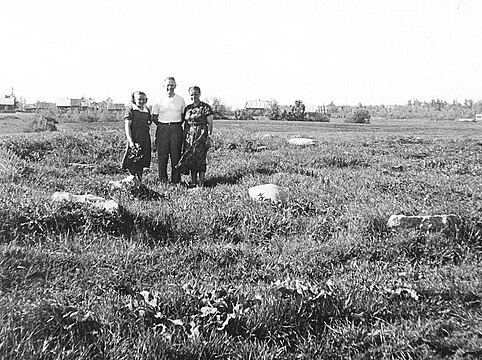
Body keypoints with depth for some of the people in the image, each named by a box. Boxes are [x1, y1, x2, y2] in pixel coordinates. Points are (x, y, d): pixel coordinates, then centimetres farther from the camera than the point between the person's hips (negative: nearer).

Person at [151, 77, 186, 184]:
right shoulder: (159, 101, 4)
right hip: (162, 129, 0)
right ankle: (162, 180, 7)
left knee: (176, 155, -1)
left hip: (176, 129, 0)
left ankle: (176, 180, 4)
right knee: (162, 155, -1)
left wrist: (177, 125, 5)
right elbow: (154, 117, 9)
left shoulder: (180, 100, 6)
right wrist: (162, 127, 3)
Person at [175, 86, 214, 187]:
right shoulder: (188, 108, 14)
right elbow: (185, 123, 18)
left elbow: (210, 123, -5)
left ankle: (201, 183, -3)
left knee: (200, 158, -8)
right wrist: (184, 137, 13)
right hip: (189, 136, 6)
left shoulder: (205, 107, -3)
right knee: (191, 159, 5)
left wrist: (209, 137, -12)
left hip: (201, 135, -6)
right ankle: (193, 181, 12)